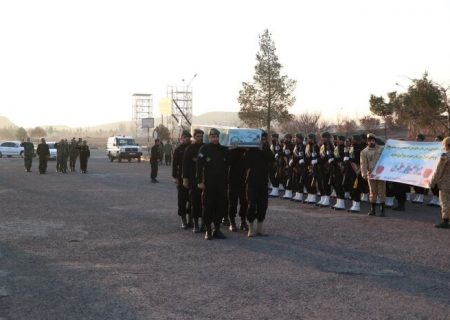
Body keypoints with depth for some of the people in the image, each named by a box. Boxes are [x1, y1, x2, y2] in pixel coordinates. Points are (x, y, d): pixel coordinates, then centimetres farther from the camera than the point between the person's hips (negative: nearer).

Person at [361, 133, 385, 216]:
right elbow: (363, 164, -3)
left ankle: (382, 210, 4)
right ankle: (372, 209, 13)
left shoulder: (381, 149, 7)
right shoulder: (364, 152, 4)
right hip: (371, 174, 0)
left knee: (381, 192, -1)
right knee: (372, 192, 6)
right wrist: (364, 174, -14)